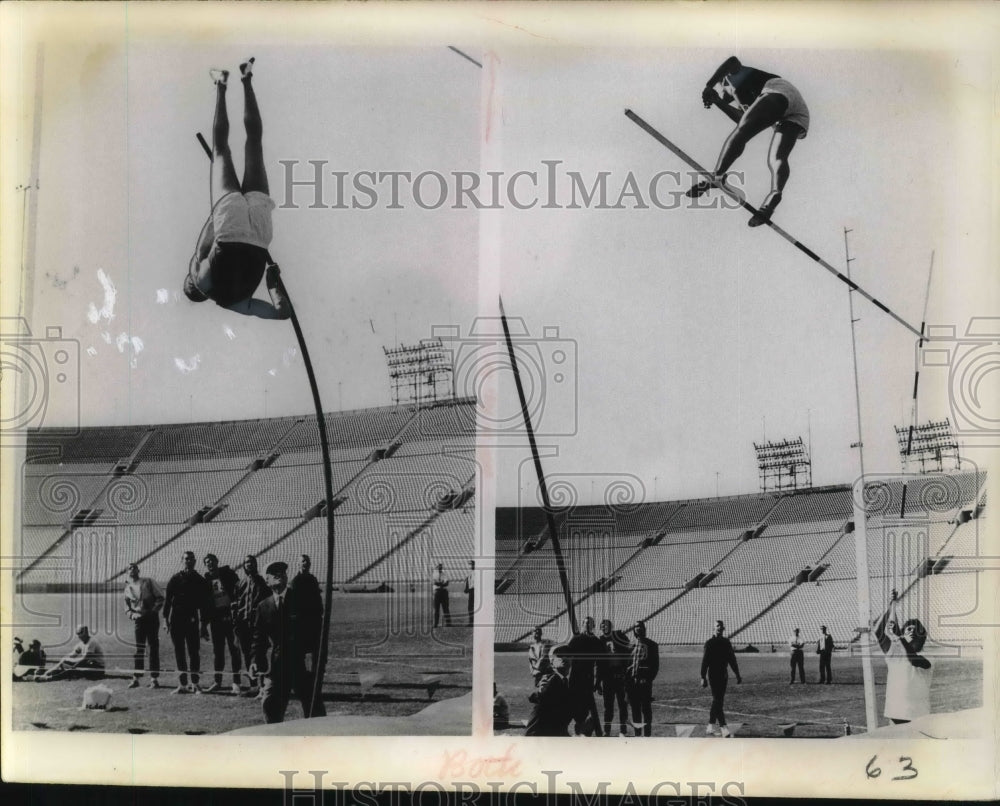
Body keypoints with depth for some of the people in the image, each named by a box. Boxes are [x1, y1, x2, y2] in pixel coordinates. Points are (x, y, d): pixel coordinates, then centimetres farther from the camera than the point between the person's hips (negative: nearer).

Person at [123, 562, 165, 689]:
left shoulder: (148, 582, 6)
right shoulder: (128, 587, 15)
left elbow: (160, 597, 2)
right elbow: (126, 606, 15)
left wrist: (154, 610, -10)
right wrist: (131, 614, -5)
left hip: (151, 617, -2)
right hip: (138, 619, 2)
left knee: (154, 648, -2)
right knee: (138, 649, -1)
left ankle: (154, 678, 0)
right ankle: (136, 678, 4)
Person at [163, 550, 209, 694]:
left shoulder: (200, 581, 7)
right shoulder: (175, 579, 6)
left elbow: (203, 604, 8)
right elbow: (167, 599, 5)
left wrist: (203, 624, 3)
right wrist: (166, 619, -4)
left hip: (192, 621, -1)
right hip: (176, 620, 1)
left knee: (194, 652, -4)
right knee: (179, 652, 4)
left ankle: (194, 684, 1)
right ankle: (183, 684, 8)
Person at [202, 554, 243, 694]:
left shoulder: (227, 573, 2)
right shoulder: (206, 580, 9)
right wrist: (204, 625, 7)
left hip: (230, 615, -3)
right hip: (215, 618, 3)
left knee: (234, 649, -3)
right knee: (217, 650, 9)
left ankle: (236, 683, -1)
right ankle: (217, 681, 17)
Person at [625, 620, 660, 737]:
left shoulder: (651, 644, 5)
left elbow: (655, 664, 1)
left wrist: (649, 678, -10)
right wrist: (626, 678, 3)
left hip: (644, 680, -4)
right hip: (631, 681, 4)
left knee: (646, 708, -5)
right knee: (635, 709, 7)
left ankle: (647, 734, -3)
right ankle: (637, 733, 13)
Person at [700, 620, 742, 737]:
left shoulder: (726, 642, 10)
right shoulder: (709, 643, -6)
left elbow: (732, 659, 15)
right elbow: (705, 661, -9)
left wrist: (737, 675, 12)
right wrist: (703, 678, -13)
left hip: (724, 675, 6)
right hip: (713, 675, -6)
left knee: (717, 701, 10)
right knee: (718, 701, -9)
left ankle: (711, 726, 18)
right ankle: (723, 728, -12)